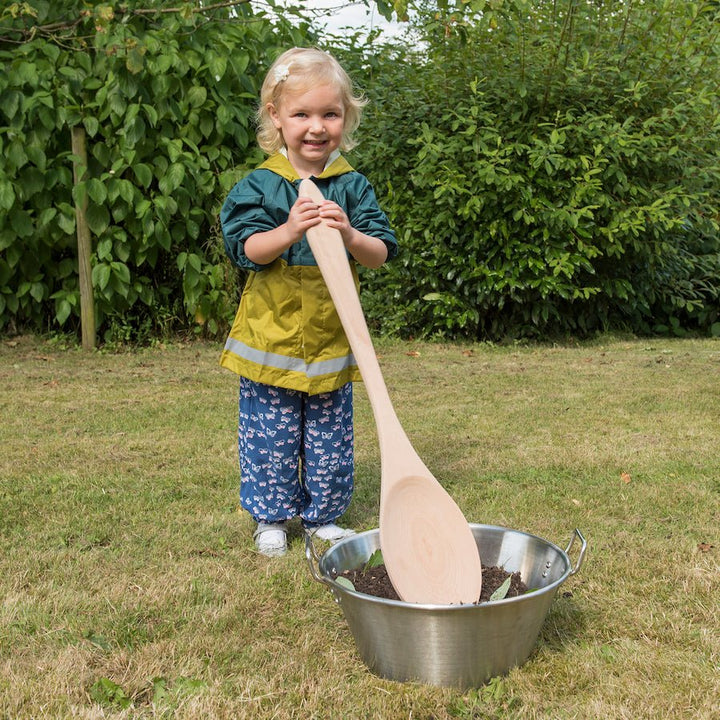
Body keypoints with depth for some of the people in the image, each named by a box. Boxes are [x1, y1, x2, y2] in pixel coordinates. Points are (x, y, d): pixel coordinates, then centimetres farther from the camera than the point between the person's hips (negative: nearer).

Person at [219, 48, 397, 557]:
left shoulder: (353, 186, -2)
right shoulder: (260, 186, -5)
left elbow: (381, 253, -6)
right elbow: (247, 249, -13)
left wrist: (350, 235, -27)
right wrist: (289, 231, -31)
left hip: (331, 339, 2)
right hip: (271, 337, -1)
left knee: (330, 437, 12)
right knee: (271, 436, 9)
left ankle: (323, 515, 31)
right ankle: (272, 517, 27)